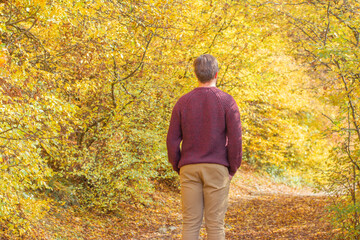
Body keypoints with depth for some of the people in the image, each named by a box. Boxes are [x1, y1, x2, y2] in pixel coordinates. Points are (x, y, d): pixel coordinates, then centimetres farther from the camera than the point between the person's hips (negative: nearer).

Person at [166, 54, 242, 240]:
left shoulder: (183, 102, 2)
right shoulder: (227, 101, -5)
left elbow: (172, 141, 0)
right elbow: (235, 139, -10)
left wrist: (178, 169, 11)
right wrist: (233, 169, 2)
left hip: (189, 169, 2)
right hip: (217, 169, -2)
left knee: (190, 223, 5)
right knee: (215, 223, 2)